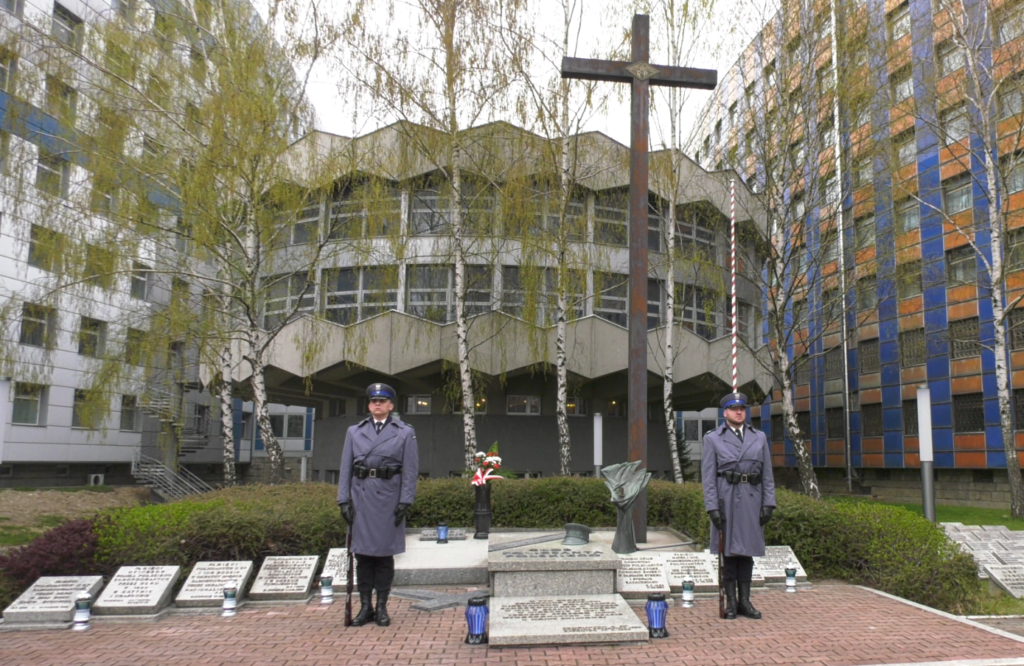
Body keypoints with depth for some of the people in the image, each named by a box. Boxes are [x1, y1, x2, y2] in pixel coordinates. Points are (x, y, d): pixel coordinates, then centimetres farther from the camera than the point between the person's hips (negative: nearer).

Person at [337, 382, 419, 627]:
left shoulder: (405, 433, 5)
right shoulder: (354, 432, 11)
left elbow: (410, 471, 0)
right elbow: (346, 468, 9)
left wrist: (405, 501, -8)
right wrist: (344, 500, 1)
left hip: (388, 498, -2)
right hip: (361, 498, 2)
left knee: (385, 554, 4)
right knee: (362, 553, 5)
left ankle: (382, 607, 15)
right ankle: (365, 607, 16)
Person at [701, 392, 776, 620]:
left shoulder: (759, 437, 12)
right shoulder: (712, 439, 3)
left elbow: (767, 474, 11)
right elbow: (708, 477, -1)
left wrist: (768, 503, 2)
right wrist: (712, 507, -10)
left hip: (752, 499, 3)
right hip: (726, 499, -2)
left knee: (747, 551, 7)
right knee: (728, 550, 2)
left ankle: (745, 601, 16)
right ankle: (730, 602, 10)